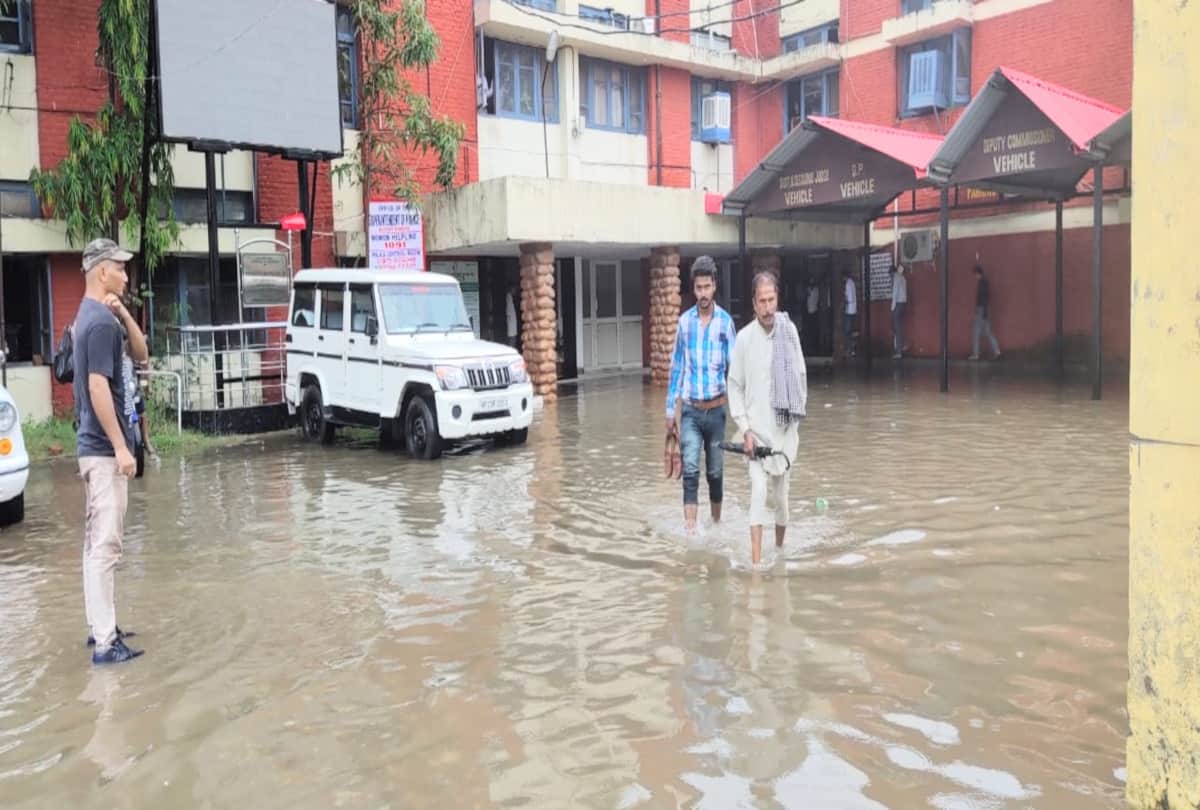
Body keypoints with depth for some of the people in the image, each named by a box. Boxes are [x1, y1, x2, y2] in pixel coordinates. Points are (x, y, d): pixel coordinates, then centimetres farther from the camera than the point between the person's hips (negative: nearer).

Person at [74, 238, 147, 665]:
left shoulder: (97, 315, 13)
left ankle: (101, 626, 24)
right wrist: (120, 447, -22)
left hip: (96, 446, 10)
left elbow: (141, 355, 14)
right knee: (104, 545, -8)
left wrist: (123, 313, -1)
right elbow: (98, 388, -23)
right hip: (104, 449, -10)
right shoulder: (101, 320, -17)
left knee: (97, 542, 15)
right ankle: (105, 643, -5)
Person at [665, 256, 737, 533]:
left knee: (715, 471, 12)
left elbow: (733, 365, -3)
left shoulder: (725, 321, -4)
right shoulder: (684, 321, 0)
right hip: (690, 410, 0)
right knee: (690, 471, -9)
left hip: (716, 409, 0)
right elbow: (676, 366, 6)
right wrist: (670, 409, 6)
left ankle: (717, 522, 30)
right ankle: (689, 528, -10)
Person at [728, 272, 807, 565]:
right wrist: (745, 429, -8)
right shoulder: (744, 338, -9)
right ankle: (756, 560, -12)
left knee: (781, 494, 13)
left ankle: (779, 549, 33)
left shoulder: (790, 331, -1)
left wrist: (799, 411, 5)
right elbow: (735, 386, -2)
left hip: (785, 428, 3)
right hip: (757, 429, -3)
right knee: (760, 491, -12)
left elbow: (801, 375, 9)